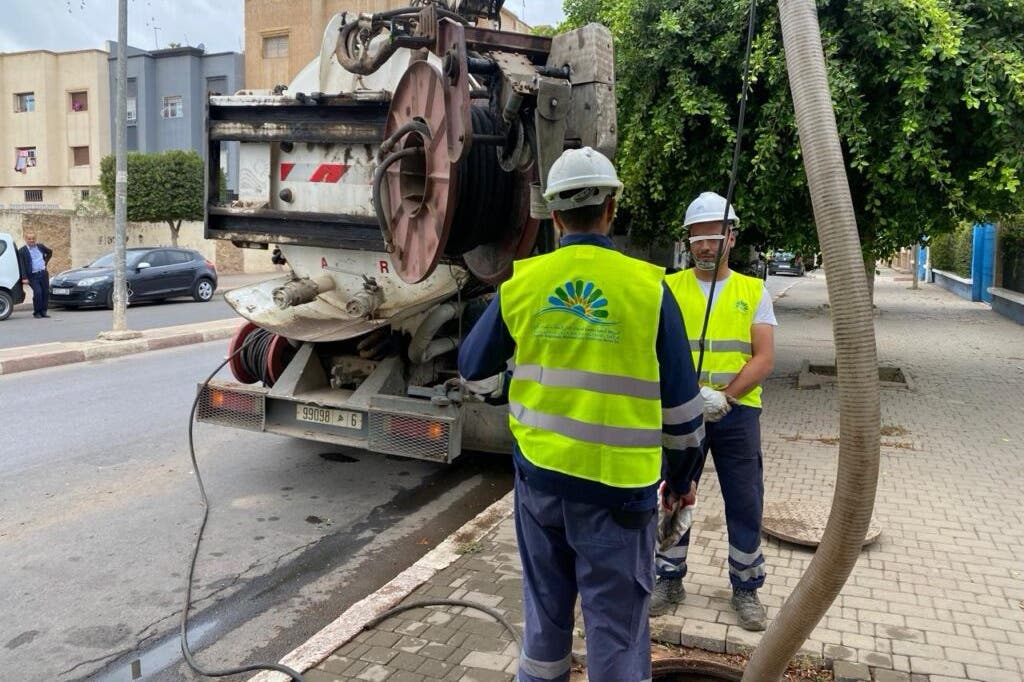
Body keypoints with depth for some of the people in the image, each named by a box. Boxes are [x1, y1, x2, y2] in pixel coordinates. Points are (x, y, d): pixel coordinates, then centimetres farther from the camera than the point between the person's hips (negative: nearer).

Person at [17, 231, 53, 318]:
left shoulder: (40, 246, 9)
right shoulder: (22, 251, -4)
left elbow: (50, 252, 29)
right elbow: (21, 265, -9)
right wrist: (24, 278, -17)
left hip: (44, 273, 4)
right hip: (33, 276, -4)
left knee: (46, 293, 2)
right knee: (37, 292, -15)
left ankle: (43, 311, 13)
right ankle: (36, 312, -1)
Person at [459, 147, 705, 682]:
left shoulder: (521, 284, -3)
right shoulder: (647, 288, -9)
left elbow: (472, 370, 9)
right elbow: (680, 400, -4)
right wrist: (682, 474, 10)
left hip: (538, 472, 3)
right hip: (616, 482, -3)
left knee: (545, 605, 21)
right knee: (615, 620, 10)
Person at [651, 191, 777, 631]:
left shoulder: (753, 291, 4)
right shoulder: (669, 288, 3)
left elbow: (764, 358, -3)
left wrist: (725, 395, -18)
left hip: (737, 413, 0)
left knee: (745, 504, 7)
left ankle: (746, 589, 25)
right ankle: (669, 580, 28)